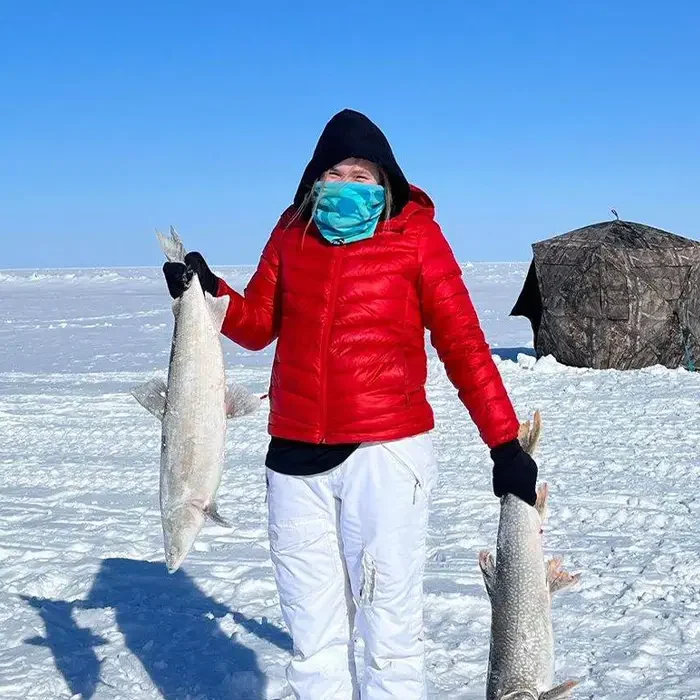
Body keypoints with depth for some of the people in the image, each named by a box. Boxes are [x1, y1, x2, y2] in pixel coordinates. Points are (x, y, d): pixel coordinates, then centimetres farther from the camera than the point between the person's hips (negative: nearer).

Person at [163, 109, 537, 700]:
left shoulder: (415, 234, -2)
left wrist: (505, 444, -9)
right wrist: (211, 292, -6)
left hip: (386, 453, -4)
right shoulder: (293, 232, 9)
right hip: (294, 457, 4)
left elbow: (463, 343, -5)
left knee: (390, 634, 3)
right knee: (313, 636, 13)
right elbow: (258, 325, 13)